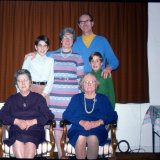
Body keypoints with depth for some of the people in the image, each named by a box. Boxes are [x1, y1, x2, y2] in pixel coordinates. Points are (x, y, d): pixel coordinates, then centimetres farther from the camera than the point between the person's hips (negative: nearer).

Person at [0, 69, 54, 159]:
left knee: (30, 143, -35)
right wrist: (17, 121, -9)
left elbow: (49, 116, 5)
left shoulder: (39, 98, 16)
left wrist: (33, 121, -11)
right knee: (18, 142, -34)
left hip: (35, 131, -1)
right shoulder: (12, 99, 22)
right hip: (16, 132, 1)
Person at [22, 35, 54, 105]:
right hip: (31, 89, 0)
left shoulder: (50, 60, 4)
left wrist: (44, 93, -10)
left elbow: (51, 79, 1)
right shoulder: (29, 59, 6)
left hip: (45, 91, 0)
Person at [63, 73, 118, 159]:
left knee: (93, 138, -35)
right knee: (81, 138, -34)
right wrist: (81, 122, -11)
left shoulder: (103, 99, 18)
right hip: (78, 130, 1)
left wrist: (99, 122, -12)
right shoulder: (76, 98, 19)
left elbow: (113, 116, 7)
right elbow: (66, 115, 6)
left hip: (97, 130, 0)